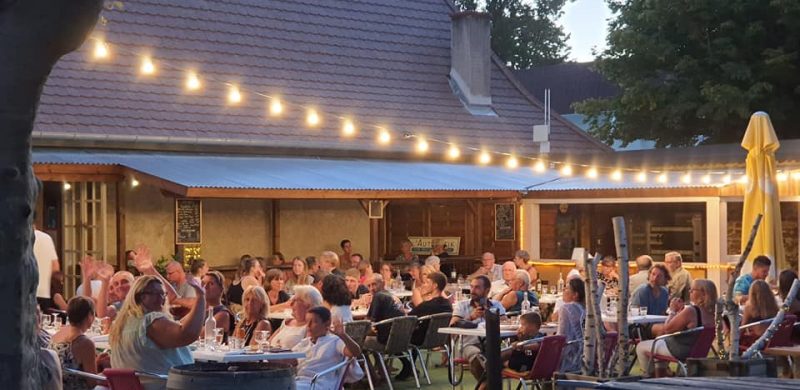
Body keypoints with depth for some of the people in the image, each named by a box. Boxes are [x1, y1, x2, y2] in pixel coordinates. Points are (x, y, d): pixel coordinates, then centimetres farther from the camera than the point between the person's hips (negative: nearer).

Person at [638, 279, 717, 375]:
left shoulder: (690, 311, -30)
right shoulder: (711, 311, -4)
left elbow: (666, 329, -19)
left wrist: (672, 311, -8)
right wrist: (681, 310, 0)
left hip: (681, 351, -9)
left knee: (640, 347, 5)